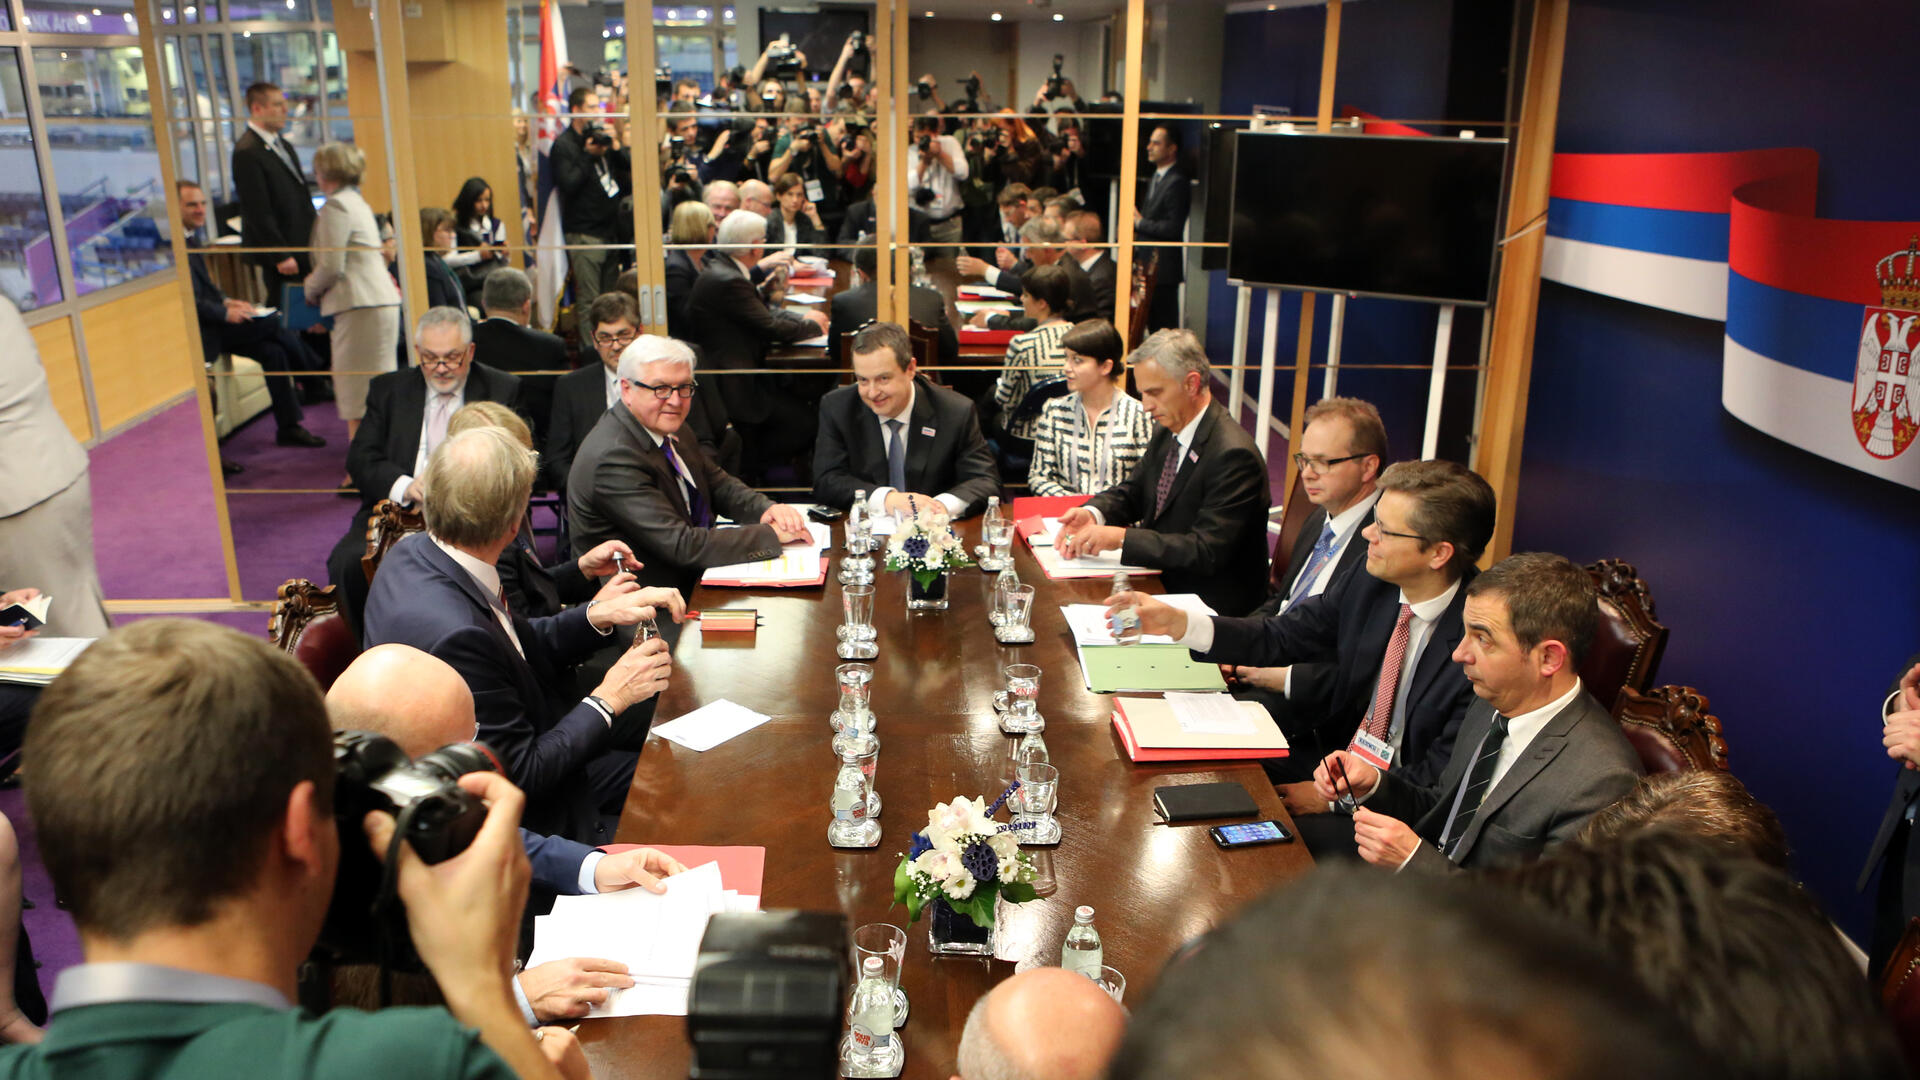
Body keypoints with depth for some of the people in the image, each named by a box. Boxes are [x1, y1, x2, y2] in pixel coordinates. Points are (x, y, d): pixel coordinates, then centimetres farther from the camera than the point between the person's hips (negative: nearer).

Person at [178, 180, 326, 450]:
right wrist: (225, 312, -18)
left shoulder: (189, 239, 15)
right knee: (271, 325, -18)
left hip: (212, 322, 9)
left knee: (272, 351, -8)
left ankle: (289, 427, -5)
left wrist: (226, 301, 7)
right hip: (198, 330, -9)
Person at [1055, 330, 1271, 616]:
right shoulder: (1166, 432, 5)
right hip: (1159, 582, 8)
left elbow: (1207, 551, -24)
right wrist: (1092, 513, -7)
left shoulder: (1234, 455, -21)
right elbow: (1133, 491, 15)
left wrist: (1121, 537, -28)